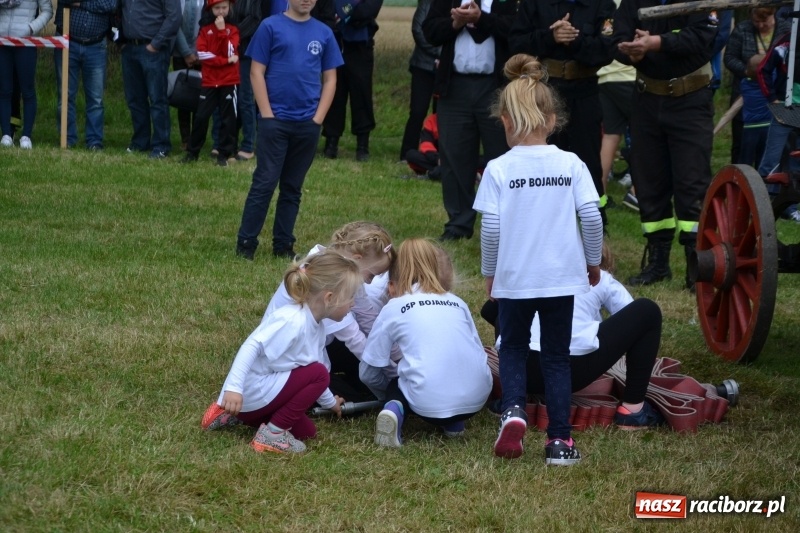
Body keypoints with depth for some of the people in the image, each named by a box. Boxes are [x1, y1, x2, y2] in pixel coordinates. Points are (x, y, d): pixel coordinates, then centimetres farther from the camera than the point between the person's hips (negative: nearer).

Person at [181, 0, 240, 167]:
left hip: (229, 82, -1)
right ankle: (192, 151, 9)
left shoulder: (233, 29, 4)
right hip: (209, 81, 1)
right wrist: (226, 60, -12)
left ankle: (224, 154, 7)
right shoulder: (205, 30, 6)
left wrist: (222, 31, -17)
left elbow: (229, 52, -11)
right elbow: (202, 54, -6)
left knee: (228, 119, 0)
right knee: (200, 117, -2)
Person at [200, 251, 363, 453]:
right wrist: (233, 387, -39)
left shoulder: (316, 326, 7)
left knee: (306, 431, 14)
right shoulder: (292, 321, -24)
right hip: (250, 393, -10)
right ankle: (272, 432, -10)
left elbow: (310, 378, 21)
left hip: (262, 395, 10)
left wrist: (330, 402, 35)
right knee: (318, 373, -14)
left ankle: (233, 414, 15)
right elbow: (252, 346, -31)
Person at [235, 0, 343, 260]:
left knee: (293, 187, 9)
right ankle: (246, 243, 0)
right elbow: (257, 72, -3)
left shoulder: (324, 33, 7)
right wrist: (267, 114, -8)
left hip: (308, 124, 3)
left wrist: (318, 117, 1)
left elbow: (330, 79, 10)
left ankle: (283, 245, 15)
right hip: (275, 120, -3)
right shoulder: (271, 27, -2)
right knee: (264, 182, -6)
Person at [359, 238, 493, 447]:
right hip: (476, 399, 4)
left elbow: (369, 373, 14)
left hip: (430, 403, -4)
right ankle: (454, 422, 12)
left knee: (396, 386, 31)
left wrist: (391, 388, 37)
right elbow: (478, 350, 17)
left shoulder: (394, 307, 12)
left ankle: (395, 409, -2)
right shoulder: (457, 302, 20)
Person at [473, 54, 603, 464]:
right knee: (557, 356, 14)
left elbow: (490, 226, -10)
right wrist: (594, 261, 9)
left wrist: (489, 273, 5)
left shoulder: (498, 169, -8)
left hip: (514, 278, -1)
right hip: (562, 277, 1)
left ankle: (513, 408, -6)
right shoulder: (571, 165, -4)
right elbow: (591, 216, -8)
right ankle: (559, 439, 10)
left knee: (512, 349, 20)